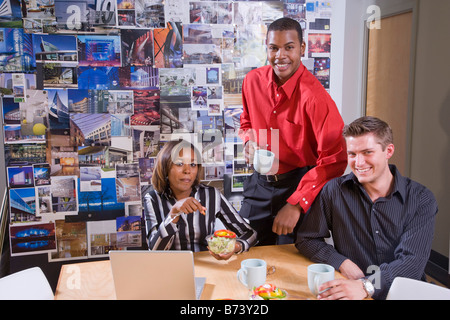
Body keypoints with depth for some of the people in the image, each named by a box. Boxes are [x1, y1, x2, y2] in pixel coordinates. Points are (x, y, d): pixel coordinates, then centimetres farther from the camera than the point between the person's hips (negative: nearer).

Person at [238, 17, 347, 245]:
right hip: (259, 183, 5)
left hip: (298, 185, -5)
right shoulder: (253, 80, -2)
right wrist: (248, 142, -5)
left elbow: (334, 160, -22)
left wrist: (296, 204, -26)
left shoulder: (314, 96, -21)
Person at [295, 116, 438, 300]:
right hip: (346, 289, 0)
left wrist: (366, 286, -28)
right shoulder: (335, 190, 0)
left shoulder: (421, 200, -2)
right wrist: (342, 263, -10)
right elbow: (306, 239, 6)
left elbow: (412, 262, -12)